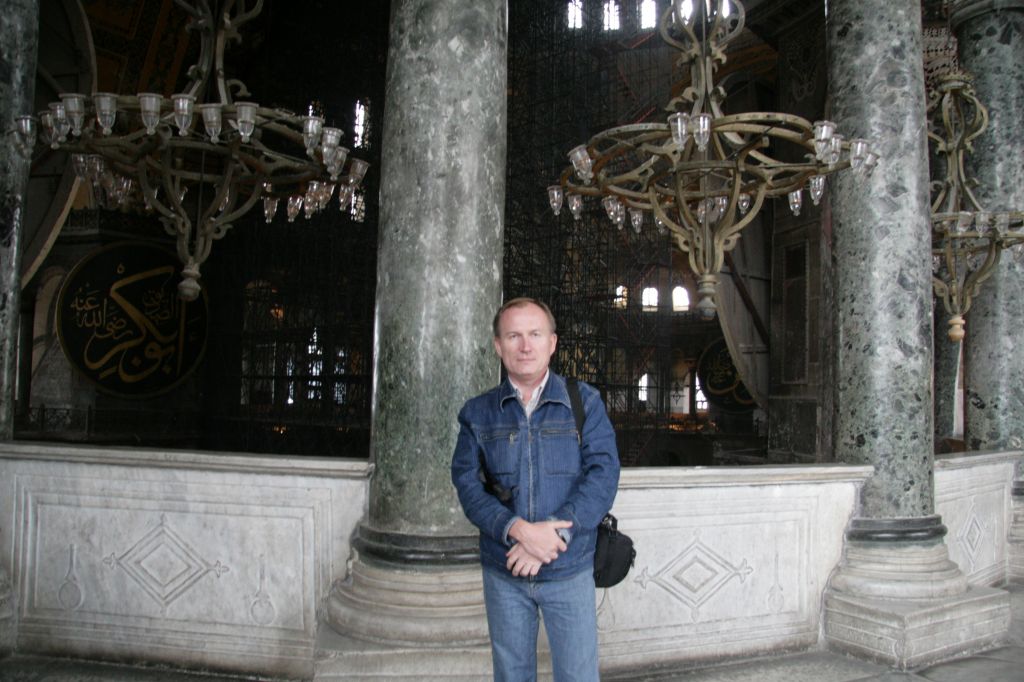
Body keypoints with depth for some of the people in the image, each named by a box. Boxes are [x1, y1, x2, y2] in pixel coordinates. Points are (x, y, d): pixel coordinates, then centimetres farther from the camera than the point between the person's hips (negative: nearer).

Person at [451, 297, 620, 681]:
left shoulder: (584, 401, -1)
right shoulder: (478, 412, 3)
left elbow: (603, 474, -10)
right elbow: (466, 481, -6)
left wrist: (552, 534, -21)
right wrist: (518, 530, -22)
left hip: (570, 569, -1)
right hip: (503, 572, 2)